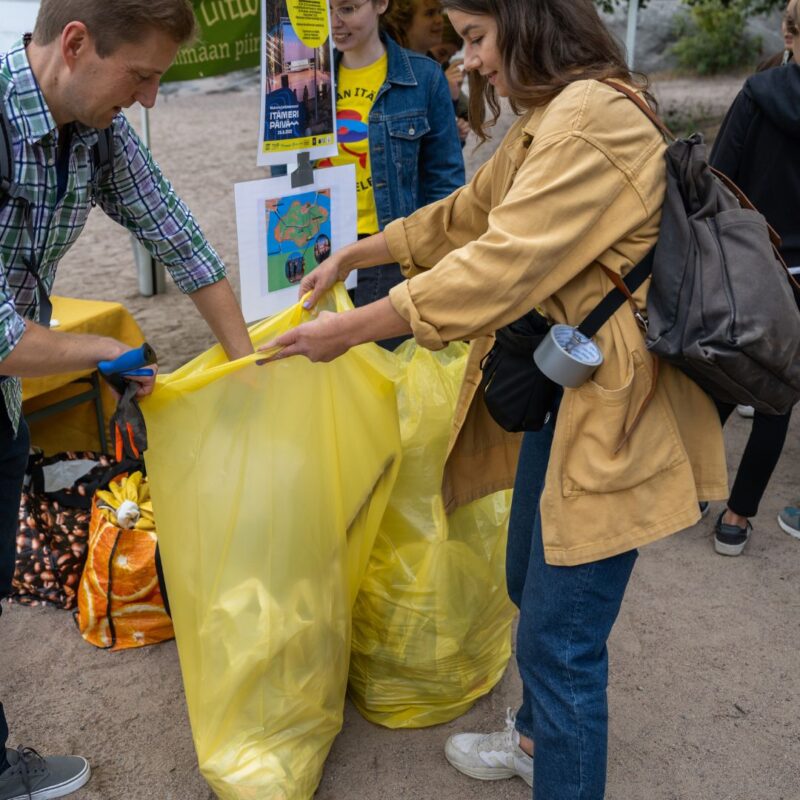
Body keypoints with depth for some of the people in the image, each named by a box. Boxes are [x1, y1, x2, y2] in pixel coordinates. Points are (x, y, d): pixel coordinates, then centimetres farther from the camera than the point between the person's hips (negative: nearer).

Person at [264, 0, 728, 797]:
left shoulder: (591, 119, -20)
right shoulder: (546, 123, 15)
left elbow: (499, 266, -25)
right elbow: (461, 217, 24)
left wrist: (348, 331, -19)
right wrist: (353, 254, 24)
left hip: (607, 411, -10)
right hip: (556, 393, 11)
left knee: (560, 636, -2)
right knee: (531, 587, 23)